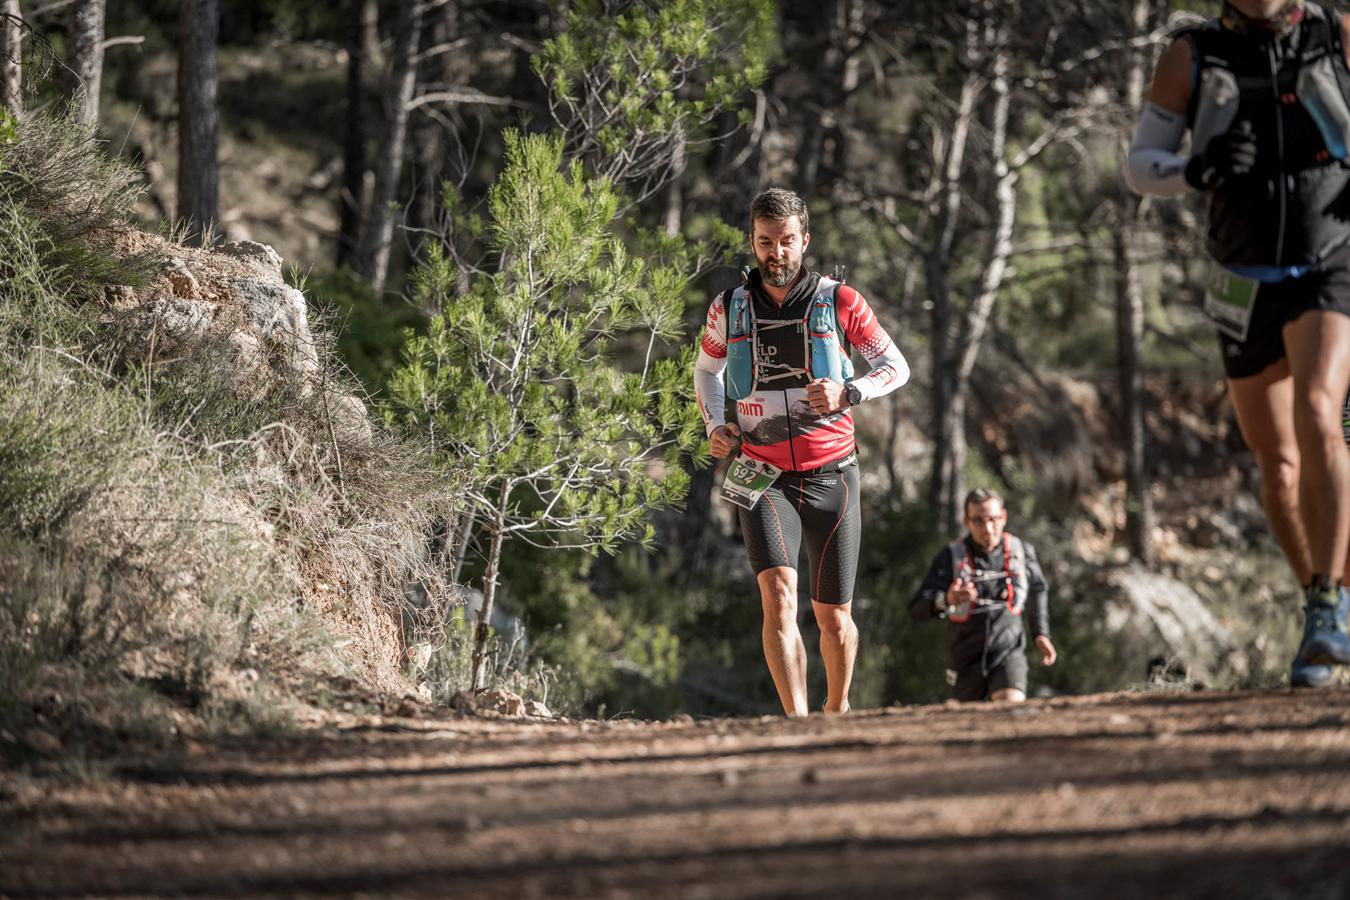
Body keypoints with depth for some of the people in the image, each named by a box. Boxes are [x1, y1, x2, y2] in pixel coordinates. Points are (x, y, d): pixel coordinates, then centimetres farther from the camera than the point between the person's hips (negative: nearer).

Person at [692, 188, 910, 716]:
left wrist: (848, 394, -13)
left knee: (834, 617, 6)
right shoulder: (729, 310, 3)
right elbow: (706, 370, 23)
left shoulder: (838, 303, -3)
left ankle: (837, 710, 32)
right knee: (778, 596, -22)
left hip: (831, 477, 0)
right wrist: (715, 425, 6)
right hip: (763, 478, 0)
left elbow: (896, 367, 6)